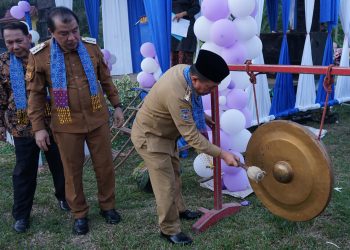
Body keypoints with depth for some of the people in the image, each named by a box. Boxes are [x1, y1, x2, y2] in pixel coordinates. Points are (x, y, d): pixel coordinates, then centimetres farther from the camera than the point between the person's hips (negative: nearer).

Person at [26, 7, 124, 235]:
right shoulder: (40, 56, -10)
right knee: (73, 171, 10)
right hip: (66, 125, -2)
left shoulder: (91, 47, -3)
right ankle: (80, 214, 31)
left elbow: (106, 79, 9)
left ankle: (108, 205, 34)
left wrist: (117, 105, 9)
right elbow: (36, 94, -3)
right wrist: (38, 127, -4)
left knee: (105, 166, 12)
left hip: (98, 119, 2)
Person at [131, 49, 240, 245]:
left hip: (166, 133, 9)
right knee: (165, 184, -2)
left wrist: (203, 119, 10)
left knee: (174, 173, 21)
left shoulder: (185, 70, -12)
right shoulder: (177, 94, -39)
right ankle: (170, 229, 14)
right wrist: (223, 154, -31)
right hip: (150, 136, -9)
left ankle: (179, 210, 41)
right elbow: (192, 137, -34)